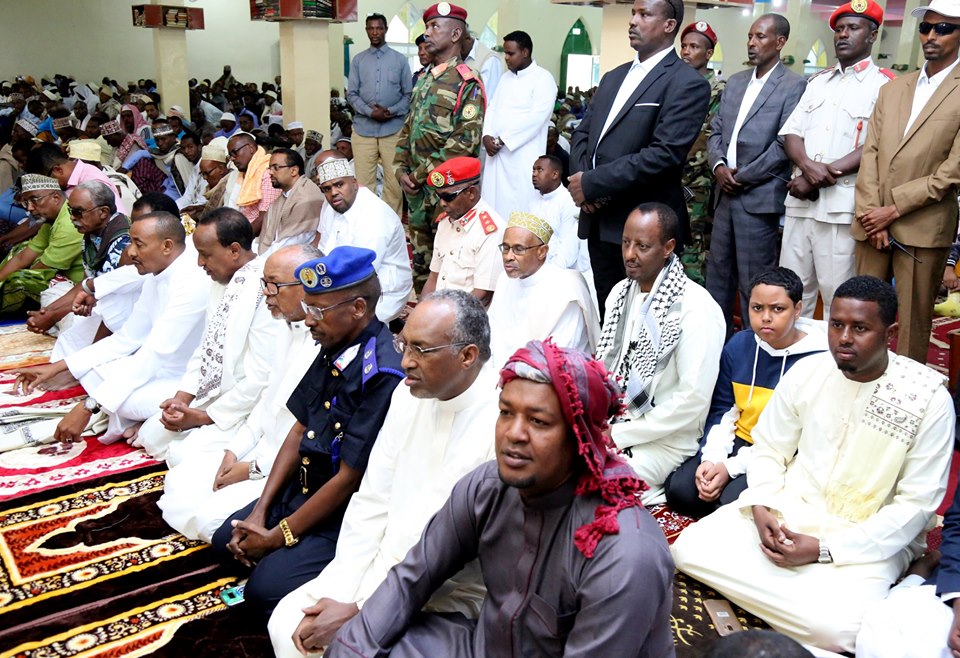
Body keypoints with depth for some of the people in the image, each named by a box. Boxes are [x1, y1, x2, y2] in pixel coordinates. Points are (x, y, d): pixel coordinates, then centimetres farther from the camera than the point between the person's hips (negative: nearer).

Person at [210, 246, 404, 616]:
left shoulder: (382, 376, -28)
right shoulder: (333, 350, -1)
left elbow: (349, 478, -23)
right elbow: (299, 432, 6)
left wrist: (278, 536, -13)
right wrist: (260, 512, 1)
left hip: (346, 514, -9)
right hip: (302, 489, 9)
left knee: (265, 587, -17)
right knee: (227, 540, 12)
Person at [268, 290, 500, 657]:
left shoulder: (502, 425, -23)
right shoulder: (410, 394, 0)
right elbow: (372, 502, 3)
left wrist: (358, 611, -17)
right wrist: (334, 596, -5)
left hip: (451, 598, -6)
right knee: (288, 620, -5)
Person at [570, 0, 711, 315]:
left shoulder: (687, 84, -8)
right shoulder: (613, 77, 17)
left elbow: (664, 154, -19)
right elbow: (582, 134, 16)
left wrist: (592, 183, -17)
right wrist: (582, 178, -5)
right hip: (599, 221, 7)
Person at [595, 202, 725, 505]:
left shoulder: (696, 308, -16)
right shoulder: (620, 293, 7)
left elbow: (693, 400, -20)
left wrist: (618, 435, -17)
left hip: (665, 437, -7)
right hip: (608, 423, 8)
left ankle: (644, 493, -1)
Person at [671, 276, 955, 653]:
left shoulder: (929, 398, -14)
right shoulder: (806, 372, -3)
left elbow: (916, 504, -13)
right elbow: (768, 449, 7)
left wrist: (825, 549, -19)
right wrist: (761, 508, -13)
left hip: (871, 540, -4)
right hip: (787, 512, 4)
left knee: (834, 628, -32)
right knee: (689, 549, -14)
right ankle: (810, 600, -4)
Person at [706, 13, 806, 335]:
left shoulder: (793, 85, -6)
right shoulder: (735, 82, 15)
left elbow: (784, 144, -13)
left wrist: (743, 177, -12)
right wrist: (718, 166, -5)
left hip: (759, 196, -7)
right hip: (726, 193, 7)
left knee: (753, 282, -1)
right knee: (718, 273, 13)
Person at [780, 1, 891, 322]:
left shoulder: (885, 85, 0)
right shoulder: (817, 81, 18)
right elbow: (790, 132, 9)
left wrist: (822, 177, -14)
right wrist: (808, 165, -12)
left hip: (842, 205, -5)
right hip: (800, 199, 5)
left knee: (837, 297, 0)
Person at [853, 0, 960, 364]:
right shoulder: (892, 89, 15)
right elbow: (870, 152, 7)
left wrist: (894, 209, -11)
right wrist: (870, 213, -5)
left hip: (922, 228, -4)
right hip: (872, 223, 4)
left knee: (913, 319, 4)